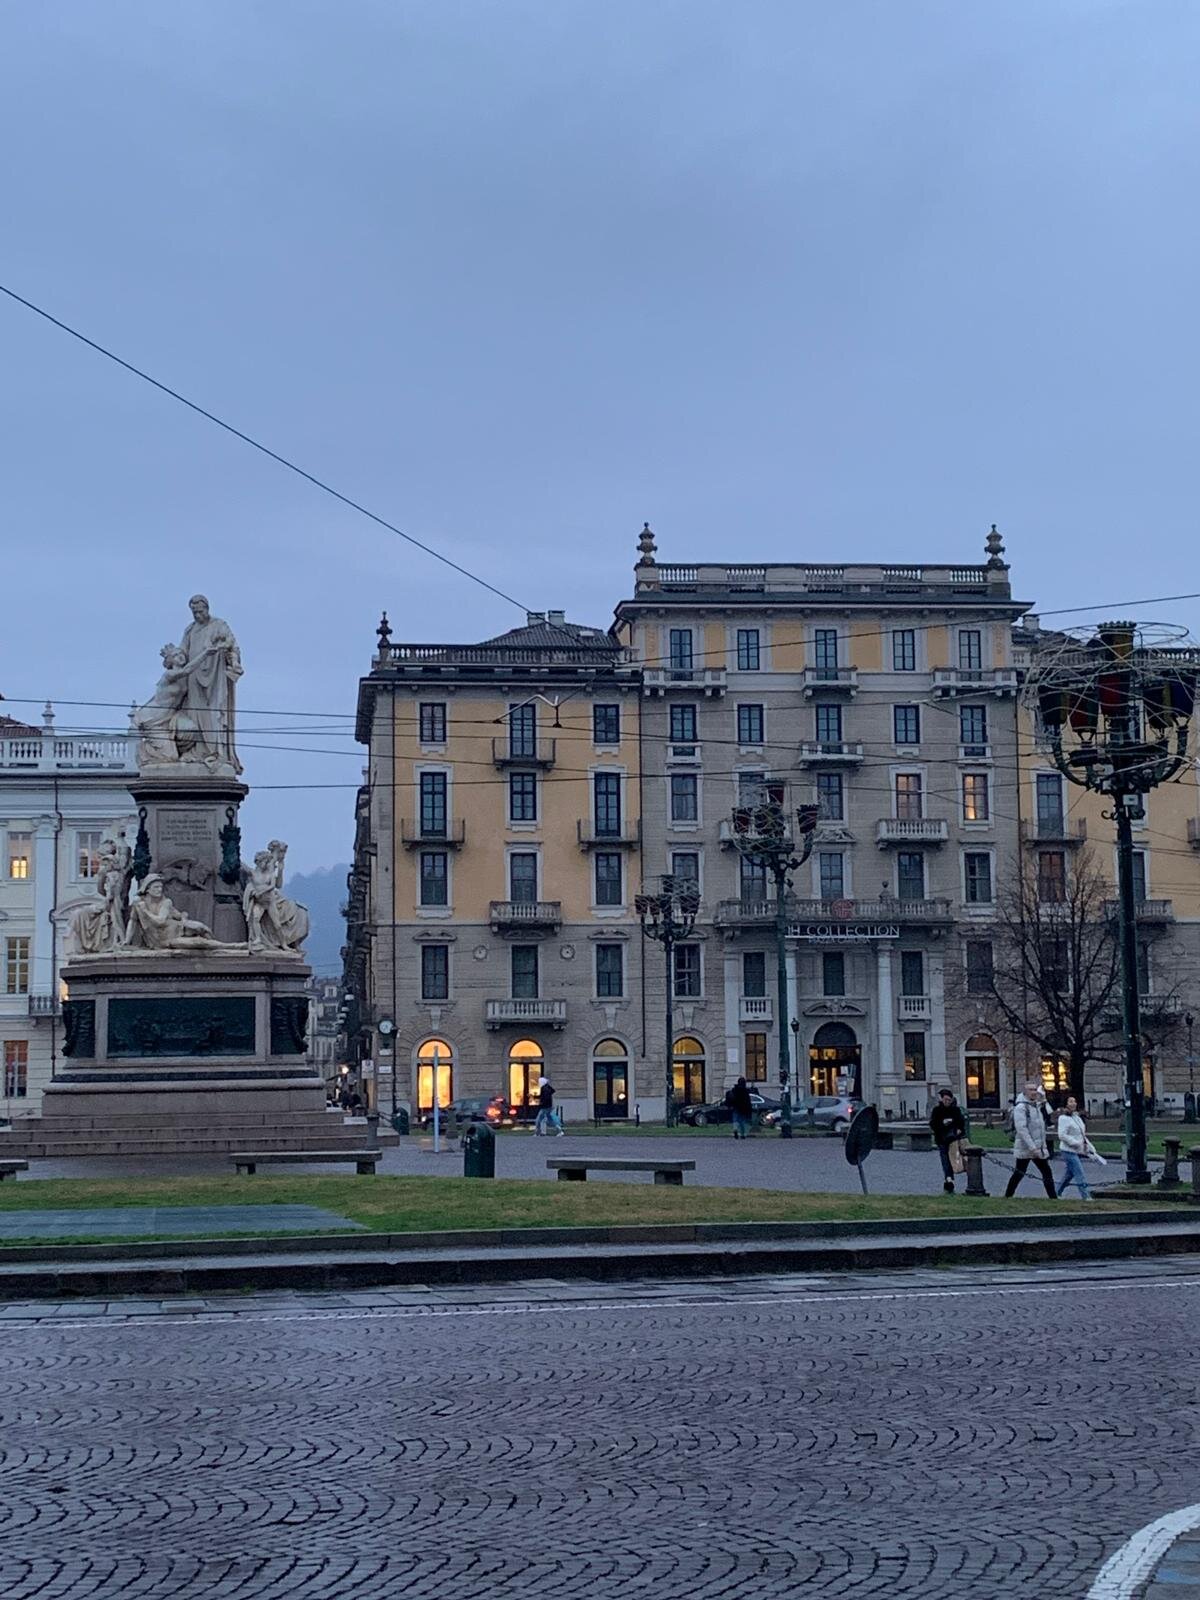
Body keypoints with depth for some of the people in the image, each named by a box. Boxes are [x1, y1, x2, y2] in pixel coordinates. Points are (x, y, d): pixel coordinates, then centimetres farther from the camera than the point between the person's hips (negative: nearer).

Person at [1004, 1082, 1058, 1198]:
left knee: (1047, 1173, 4)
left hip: (1039, 1148, 8)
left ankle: (1053, 1197, 8)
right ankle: (1008, 1196, 13)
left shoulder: (1036, 1106, 14)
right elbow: (1021, 1129, -21)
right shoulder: (1020, 1107, -13)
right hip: (1024, 1148, -8)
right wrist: (1032, 1147, -25)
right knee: (1018, 1174, 0)